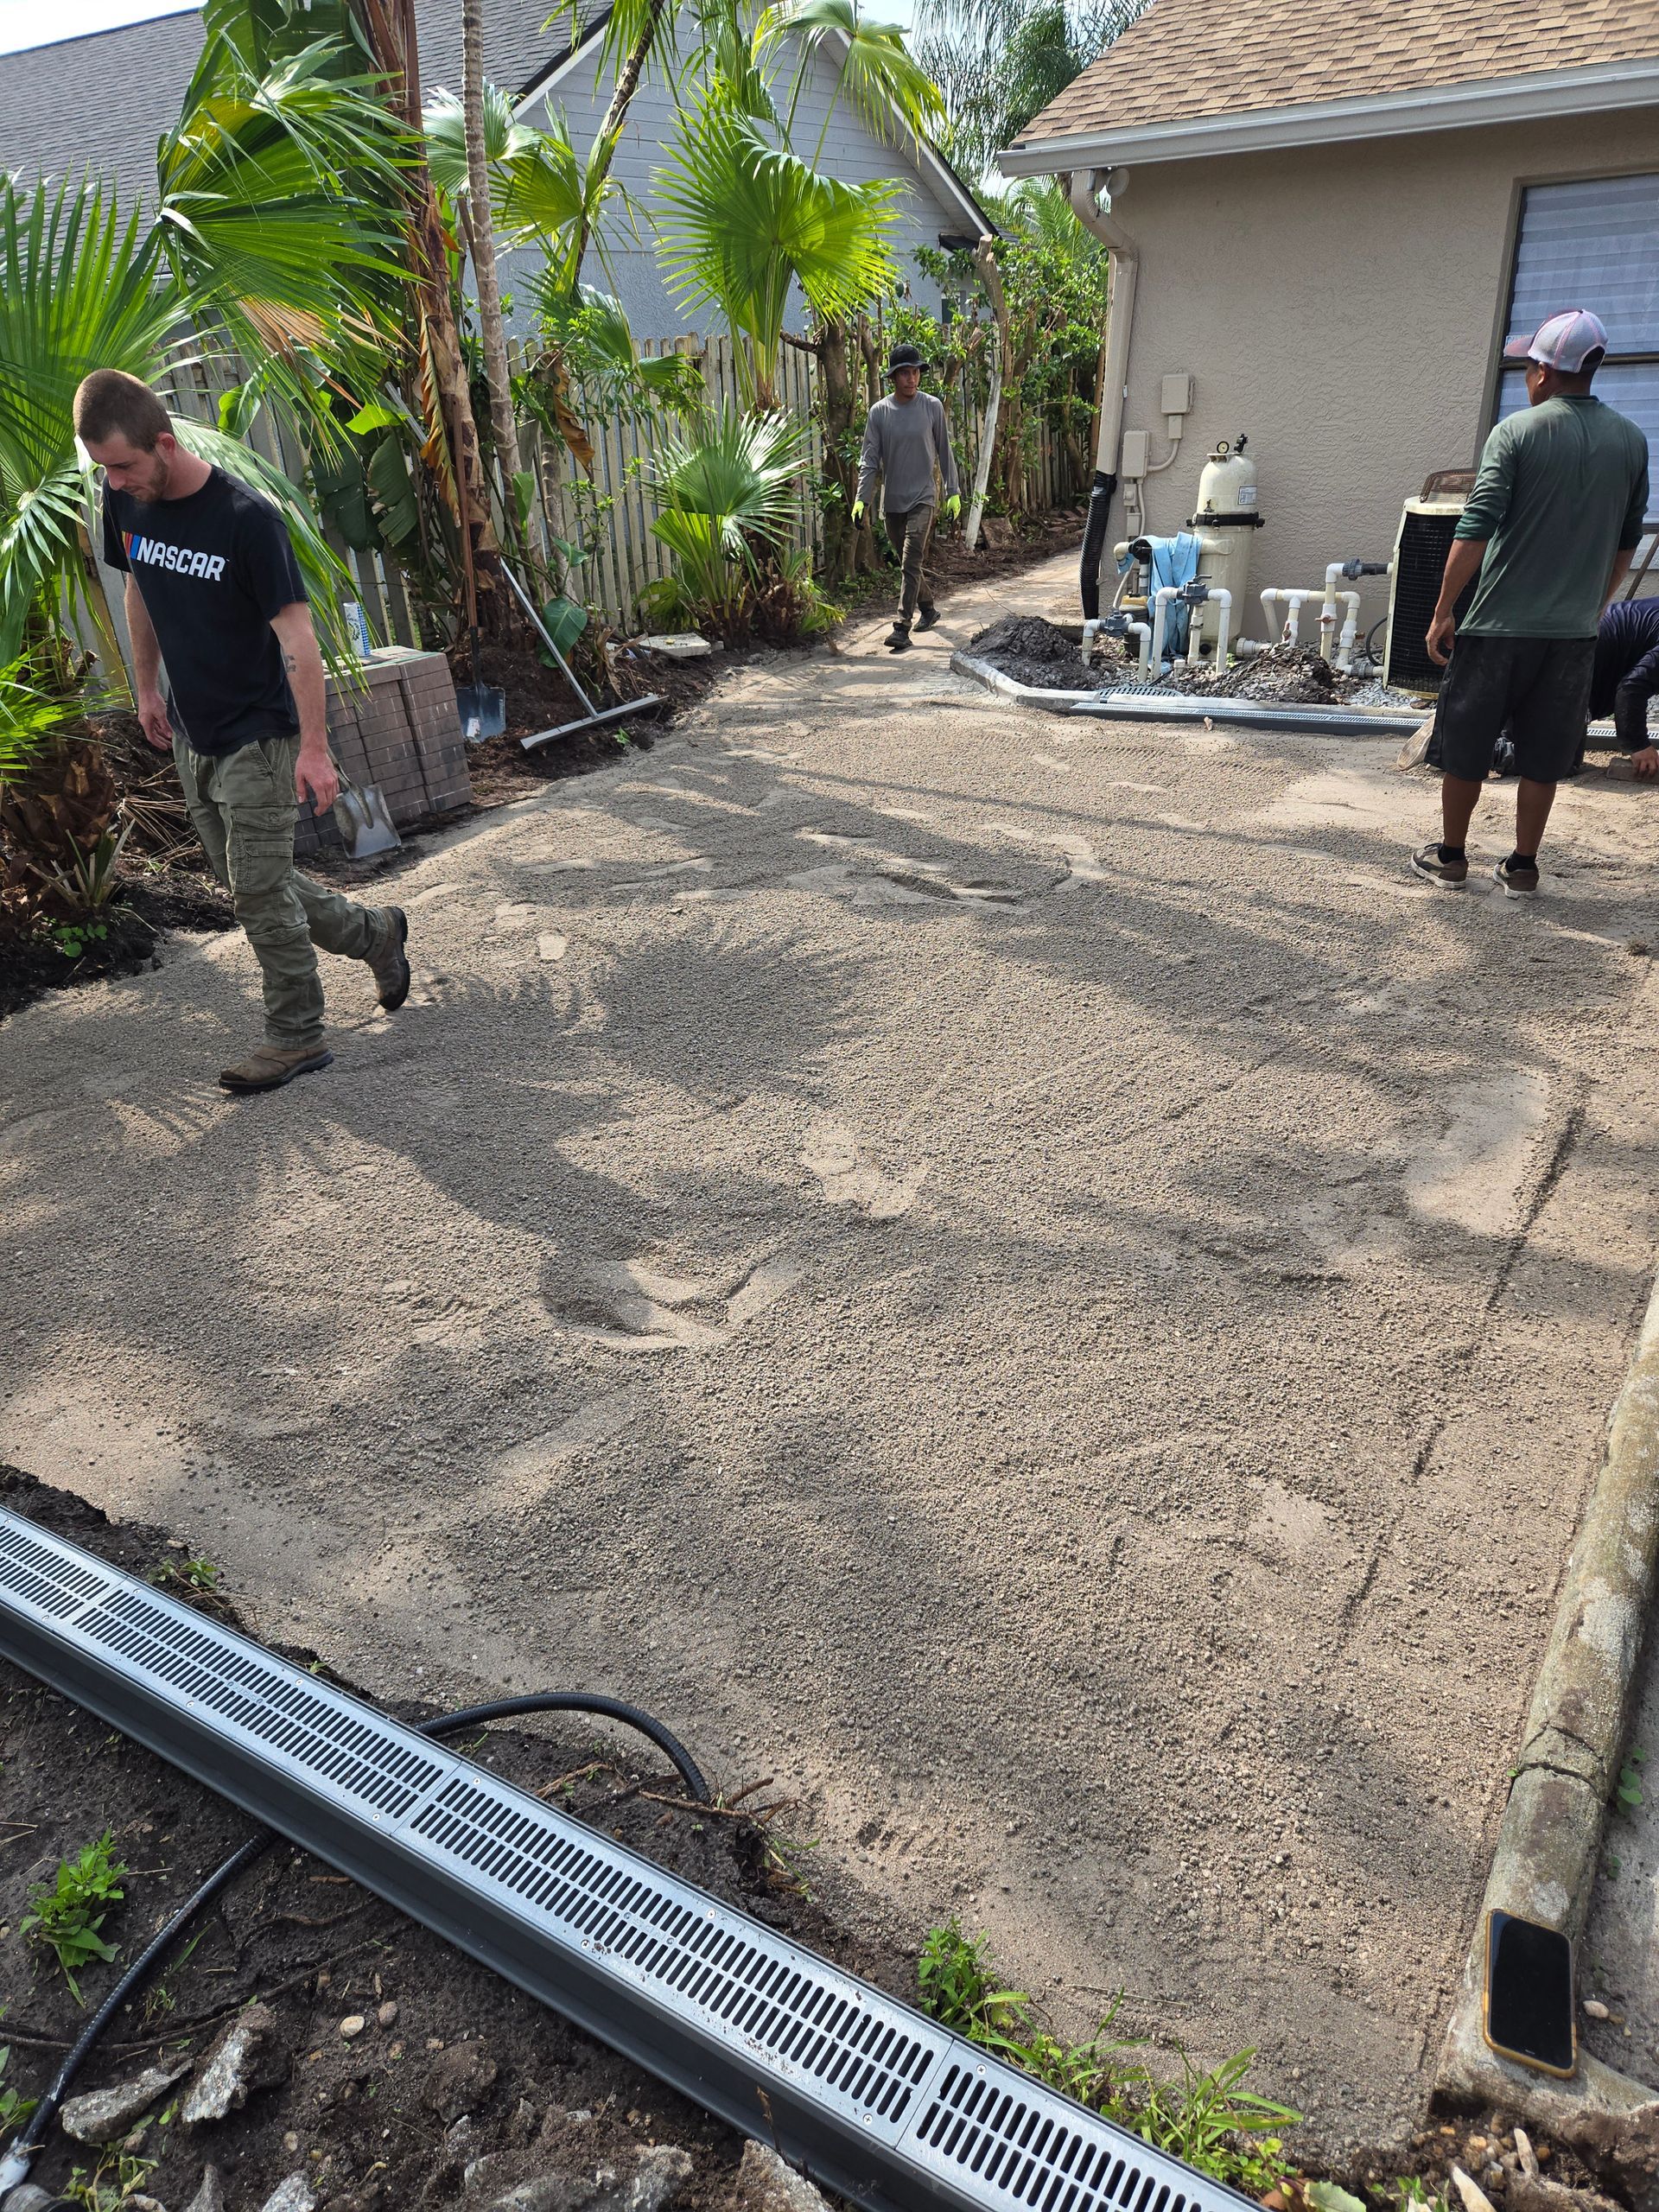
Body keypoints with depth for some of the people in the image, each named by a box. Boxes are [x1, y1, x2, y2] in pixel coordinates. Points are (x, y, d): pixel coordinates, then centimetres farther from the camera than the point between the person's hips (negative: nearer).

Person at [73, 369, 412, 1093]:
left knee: (258, 890, -5)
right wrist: (148, 687, 18)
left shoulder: (246, 518, -20)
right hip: (191, 734, 7)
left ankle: (296, 1037, 9)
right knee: (249, 882, 13)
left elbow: (296, 634, -21)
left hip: (258, 735, -7)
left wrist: (314, 748, -23)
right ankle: (375, 933, 32)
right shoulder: (123, 500, 0)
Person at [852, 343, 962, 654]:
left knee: (911, 563, -14)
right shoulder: (879, 411, 0)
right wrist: (861, 499, -12)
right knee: (907, 563, 13)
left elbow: (944, 452, 5)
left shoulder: (932, 407, -2)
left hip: (921, 497, -3)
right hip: (891, 500, 3)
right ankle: (928, 609, 34)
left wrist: (953, 492, 3)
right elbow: (870, 459, -2)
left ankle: (902, 627, -17)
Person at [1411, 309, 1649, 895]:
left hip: (1499, 626, -4)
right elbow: (1626, 543, 13)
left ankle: (1450, 856, 18)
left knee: (1465, 749, 9)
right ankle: (1522, 866, 16)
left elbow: (1475, 531, -15)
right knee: (1543, 758, 10)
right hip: (1574, 631, 4)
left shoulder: (1516, 432, -8)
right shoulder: (1631, 440, 6)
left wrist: (1443, 612, -10)